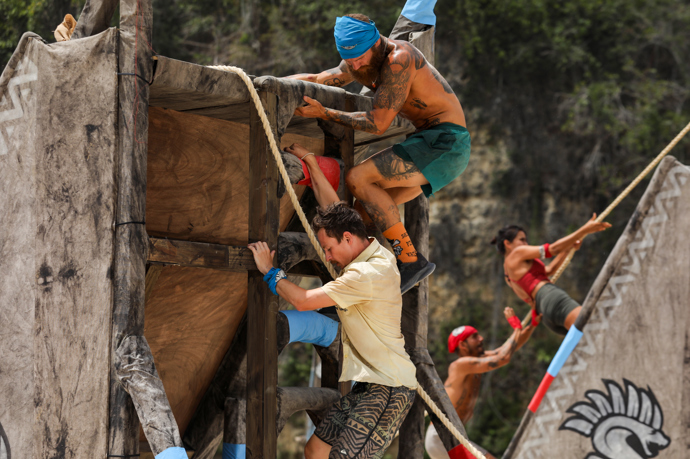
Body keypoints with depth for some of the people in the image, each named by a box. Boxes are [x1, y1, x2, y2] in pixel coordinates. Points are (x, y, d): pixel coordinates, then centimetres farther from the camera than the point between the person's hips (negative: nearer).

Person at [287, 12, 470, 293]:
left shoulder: (399, 59, -19)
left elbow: (377, 124, -20)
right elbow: (316, 80, 20)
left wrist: (324, 113, -18)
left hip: (445, 143, -10)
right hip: (429, 141, 10)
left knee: (357, 179, -18)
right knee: (365, 208, 7)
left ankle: (411, 260, -17)